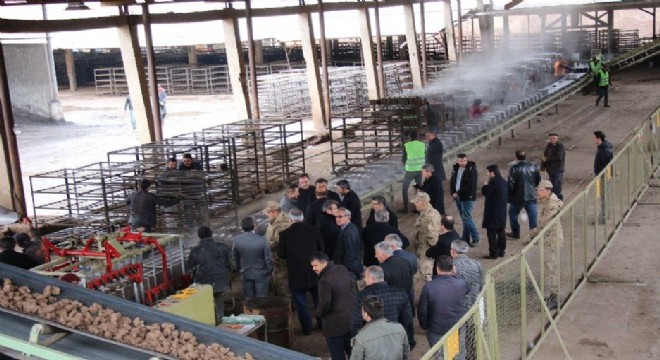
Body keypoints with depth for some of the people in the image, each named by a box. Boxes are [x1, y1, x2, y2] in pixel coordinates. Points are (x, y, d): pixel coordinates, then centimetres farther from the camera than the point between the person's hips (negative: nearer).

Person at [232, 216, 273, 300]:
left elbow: (235, 258, 0)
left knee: (249, 299, 15)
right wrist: (270, 271, 4)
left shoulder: (237, 240, -14)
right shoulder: (262, 240, -22)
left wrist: (239, 269, 17)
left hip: (245, 274, 2)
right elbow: (268, 258, -13)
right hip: (261, 274, -2)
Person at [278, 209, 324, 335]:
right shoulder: (314, 230, -8)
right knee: (318, 300, 20)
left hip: (296, 274, -2)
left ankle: (307, 328, 17)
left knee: (301, 302, 11)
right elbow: (321, 249, 1)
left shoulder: (284, 234, -13)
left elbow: (281, 255, -6)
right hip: (314, 272, 3)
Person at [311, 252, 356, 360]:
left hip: (335, 322, -8)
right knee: (350, 349, 23)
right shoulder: (343, 269, -2)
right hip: (350, 317, 8)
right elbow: (352, 284, 14)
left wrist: (317, 313, -4)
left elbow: (324, 305, -25)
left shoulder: (325, 280, -26)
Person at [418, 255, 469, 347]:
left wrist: (425, 326, 9)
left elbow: (422, 311, -9)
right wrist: (455, 274, 9)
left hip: (436, 335, -1)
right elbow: (468, 290, 15)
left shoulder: (428, 287, -17)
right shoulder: (461, 284, -12)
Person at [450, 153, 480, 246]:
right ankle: (465, 239, 19)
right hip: (458, 197, 7)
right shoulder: (456, 169, 8)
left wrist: (458, 193, -16)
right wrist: (453, 193, 0)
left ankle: (475, 238, 3)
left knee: (466, 218, -9)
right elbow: (453, 182, 15)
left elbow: (470, 186, -20)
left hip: (467, 198, -7)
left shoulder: (472, 170, -14)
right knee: (464, 218, 13)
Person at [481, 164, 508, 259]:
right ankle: (501, 251, 22)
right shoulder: (504, 181, 10)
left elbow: (485, 192, -19)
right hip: (502, 211, 9)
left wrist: (485, 185, 2)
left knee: (491, 233, -4)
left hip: (493, 212, -9)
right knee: (500, 231, 15)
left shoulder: (494, 182, -19)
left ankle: (493, 253, -5)